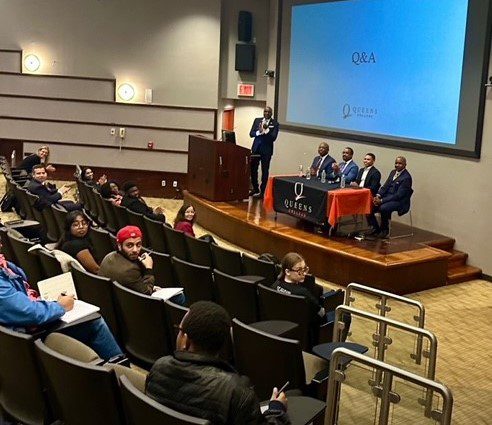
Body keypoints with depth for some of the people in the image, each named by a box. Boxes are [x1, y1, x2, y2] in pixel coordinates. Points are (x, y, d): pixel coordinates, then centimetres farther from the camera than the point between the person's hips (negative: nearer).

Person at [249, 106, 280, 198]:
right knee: (253, 169, 7)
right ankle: (255, 188, 25)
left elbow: (273, 137, -10)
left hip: (266, 150, -3)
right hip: (256, 148, 3)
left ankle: (262, 191, 9)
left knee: (265, 171, 1)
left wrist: (266, 130, -21)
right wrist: (259, 132, -16)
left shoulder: (274, 123, -1)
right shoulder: (257, 120, 9)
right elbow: (251, 134, 2)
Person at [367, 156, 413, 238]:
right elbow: (385, 186, 13)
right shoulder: (393, 172, 13)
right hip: (387, 197, 8)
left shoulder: (406, 177, -13)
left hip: (399, 201, -7)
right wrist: (378, 196, -8)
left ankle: (385, 230, -13)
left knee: (383, 208, -35)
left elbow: (398, 195, -19)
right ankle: (376, 229, 3)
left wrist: (382, 200, -22)